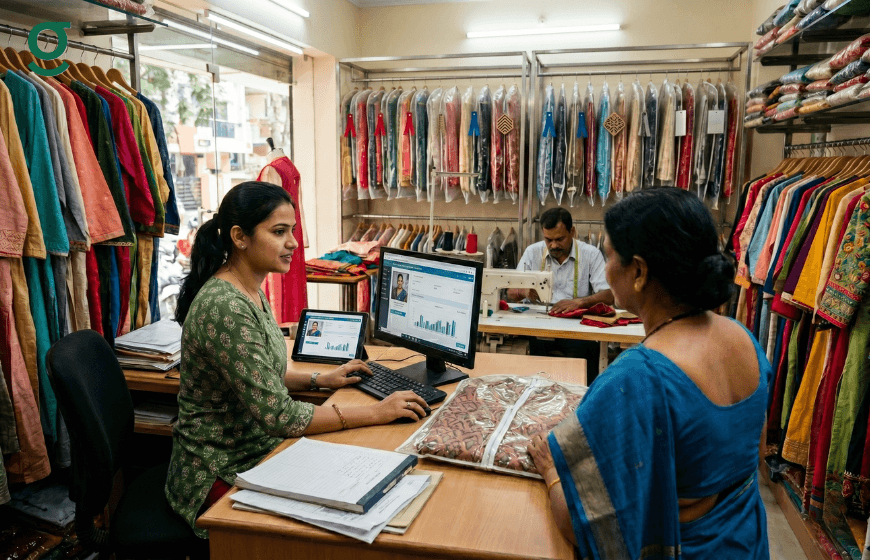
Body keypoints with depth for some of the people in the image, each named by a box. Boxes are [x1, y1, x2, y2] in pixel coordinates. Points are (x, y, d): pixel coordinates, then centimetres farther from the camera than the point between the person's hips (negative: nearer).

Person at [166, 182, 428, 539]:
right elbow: (279, 415, -27)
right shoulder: (223, 309, -27)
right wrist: (376, 413, -23)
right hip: (224, 475, -8)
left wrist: (318, 380, 5)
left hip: (257, 450, 8)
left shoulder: (252, 292, 3)